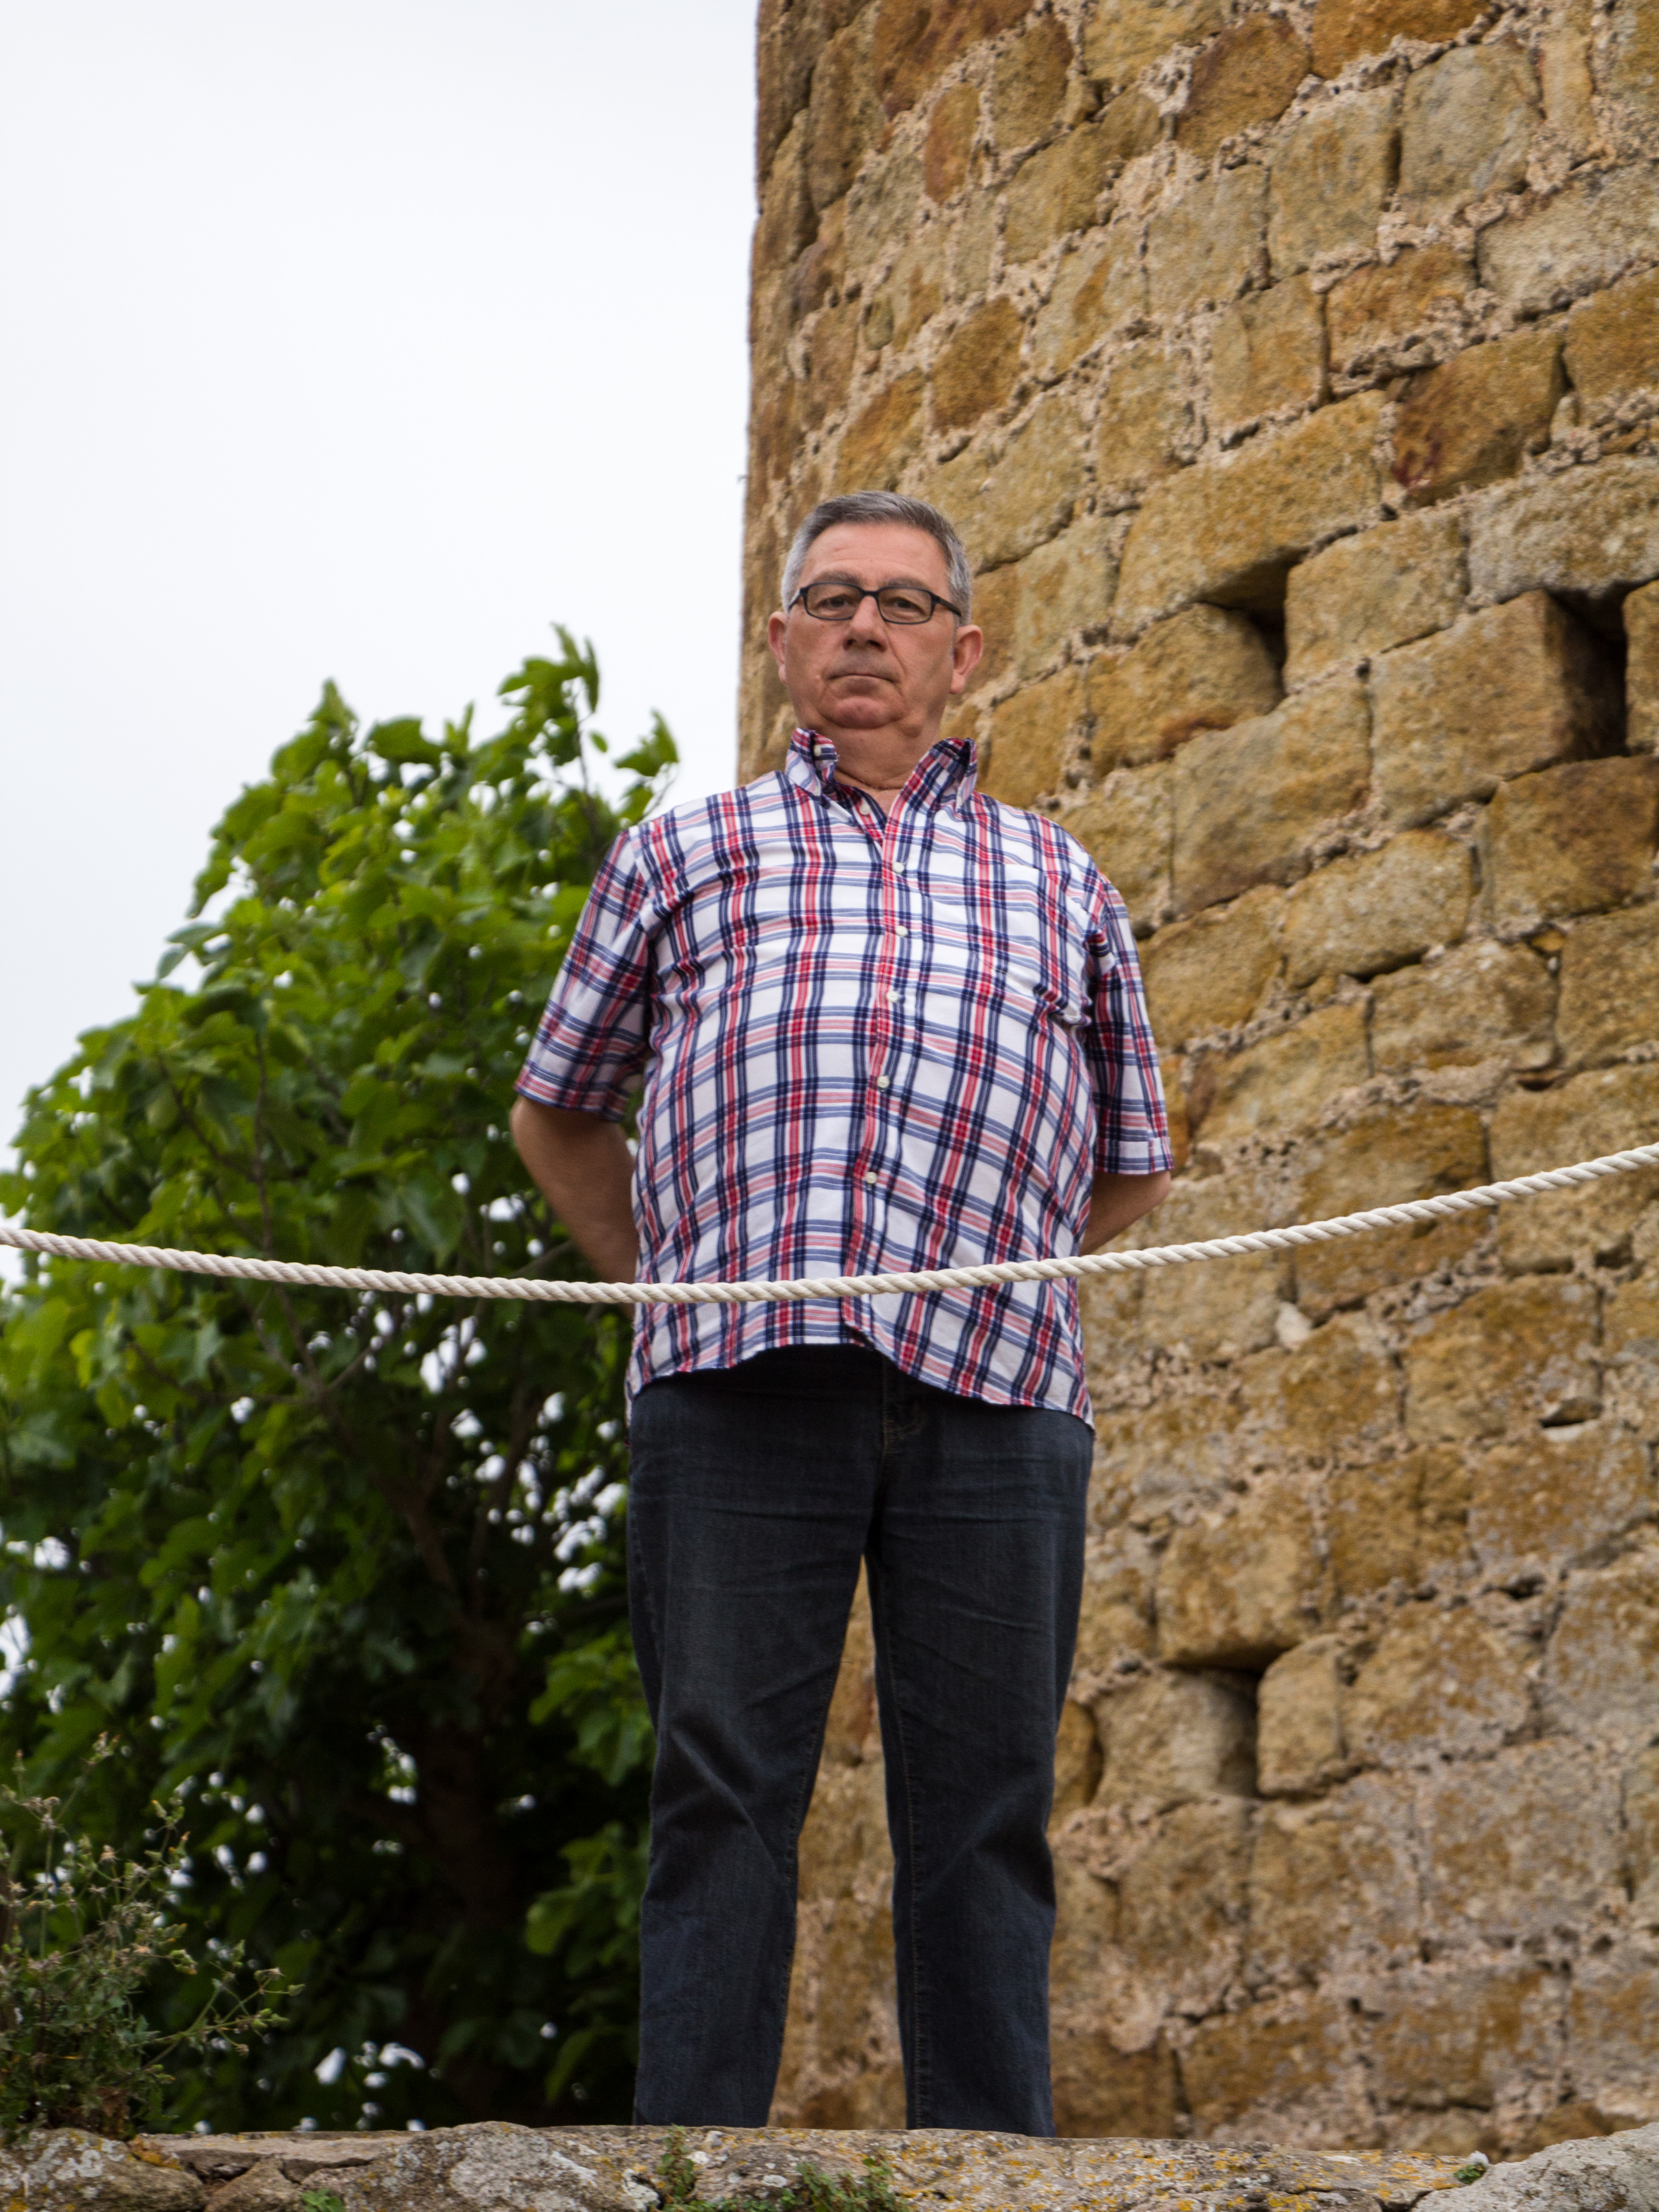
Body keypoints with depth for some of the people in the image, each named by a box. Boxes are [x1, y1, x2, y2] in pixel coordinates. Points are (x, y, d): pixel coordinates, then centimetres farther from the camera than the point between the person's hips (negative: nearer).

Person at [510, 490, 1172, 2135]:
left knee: (983, 1810, -2)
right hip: (736, 1385, -1)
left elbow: (1130, 1170, 32)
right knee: (725, 1793, -5)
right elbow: (557, 1115, 29)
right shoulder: (684, 855, 23)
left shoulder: (1061, 885, 26)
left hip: (992, 1386, 1)